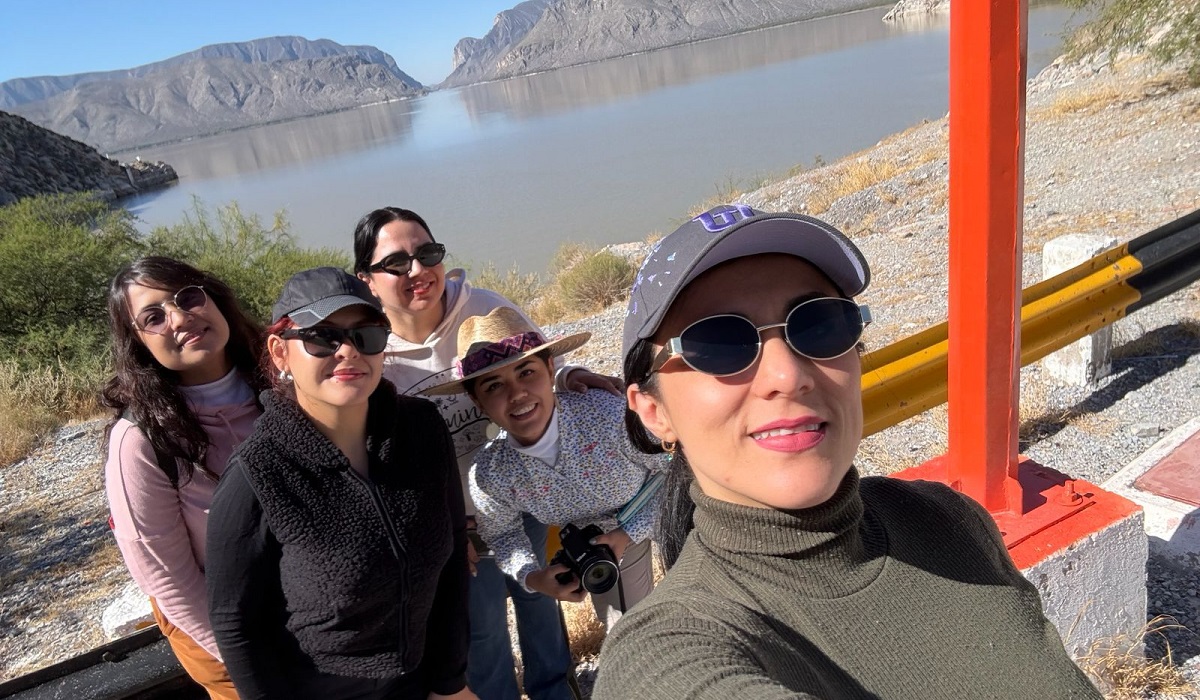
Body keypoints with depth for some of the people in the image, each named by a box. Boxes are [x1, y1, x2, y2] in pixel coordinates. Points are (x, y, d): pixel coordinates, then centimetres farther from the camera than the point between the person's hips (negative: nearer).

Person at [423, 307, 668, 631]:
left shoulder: (611, 414, -38)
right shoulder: (489, 474, -28)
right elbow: (502, 533, -5)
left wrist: (630, 532, -27)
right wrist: (530, 576, -23)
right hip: (594, 544, 2)